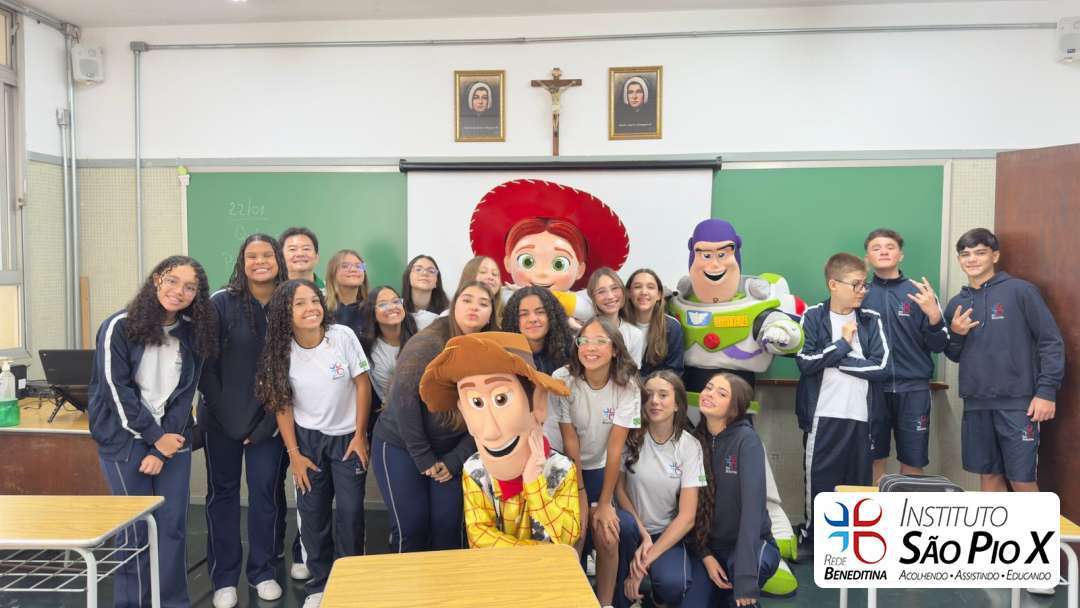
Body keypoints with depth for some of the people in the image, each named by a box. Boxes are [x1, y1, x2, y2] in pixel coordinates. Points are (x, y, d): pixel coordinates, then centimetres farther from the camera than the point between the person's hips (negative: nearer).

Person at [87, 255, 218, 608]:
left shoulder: (192, 334, 3)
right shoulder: (119, 327, -9)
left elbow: (185, 393, 1)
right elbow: (116, 389, -12)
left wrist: (163, 449, -7)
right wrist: (155, 438, -12)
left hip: (172, 437, 4)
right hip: (126, 438, -4)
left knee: (173, 525, 4)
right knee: (135, 528, 0)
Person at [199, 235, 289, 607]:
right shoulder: (221, 303, -6)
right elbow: (205, 364, -6)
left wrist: (270, 419, -7)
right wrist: (227, 414, -11)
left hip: (268, 418, 1)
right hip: (222, 417, -1)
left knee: (266, 492, 6)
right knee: (222, 493, 8)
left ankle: (263, 572, 23)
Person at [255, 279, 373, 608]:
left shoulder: (343, 336, -17)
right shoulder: (281, 350, -11)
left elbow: (363, 384, -9)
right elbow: (282, 405, -3)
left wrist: (360, 435, -9)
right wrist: (294, 453, -5)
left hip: (347, 436, -1)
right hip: (308, 439, 2)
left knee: (349, 512, -4)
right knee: (312, 513, 4)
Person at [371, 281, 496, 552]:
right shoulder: (426, 343, -19)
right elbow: (404, 400, -21)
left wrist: (455, 460, -8)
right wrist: (423, 457, -16)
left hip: (451, 450, 4)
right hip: (400, 444, -4)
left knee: (448, 525, 2)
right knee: (412, 525, -2)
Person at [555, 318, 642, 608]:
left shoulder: (627, 386, -16)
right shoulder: (562, 379, -22)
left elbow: (615, 447, -15)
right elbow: (570, 441, -19)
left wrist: (605, 503, -14)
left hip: (599, 469, 2)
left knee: (608, 537, -11)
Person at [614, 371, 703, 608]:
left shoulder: (689, 446, -11)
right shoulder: (632, 436, -9)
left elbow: (687, 517, -15)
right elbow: (619, 488, -2)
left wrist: (646, 560, -21)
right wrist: (643, 535, -15)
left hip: (669, 534, -1)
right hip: (633, 530, 1)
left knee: (673, 584, -30)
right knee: (623, 523, -33)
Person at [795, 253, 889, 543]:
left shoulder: (871, 320, 5)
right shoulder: (813, 317, 0)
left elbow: (880, 366, -7)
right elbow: (806, 362, -12)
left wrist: (833, 360, -9)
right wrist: (843, 344, -10)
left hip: (861, 416, 2)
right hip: (822, 415, -2)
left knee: (859, 480, 8)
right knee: (819, 479, 4)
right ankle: (813, 538, 20)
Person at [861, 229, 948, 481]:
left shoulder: (920, 292, 4)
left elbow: (939, 346, 3)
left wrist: (934, 316, -16)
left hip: (913, 389, 0)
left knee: (912, 463, 7)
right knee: (874, 459, 8)